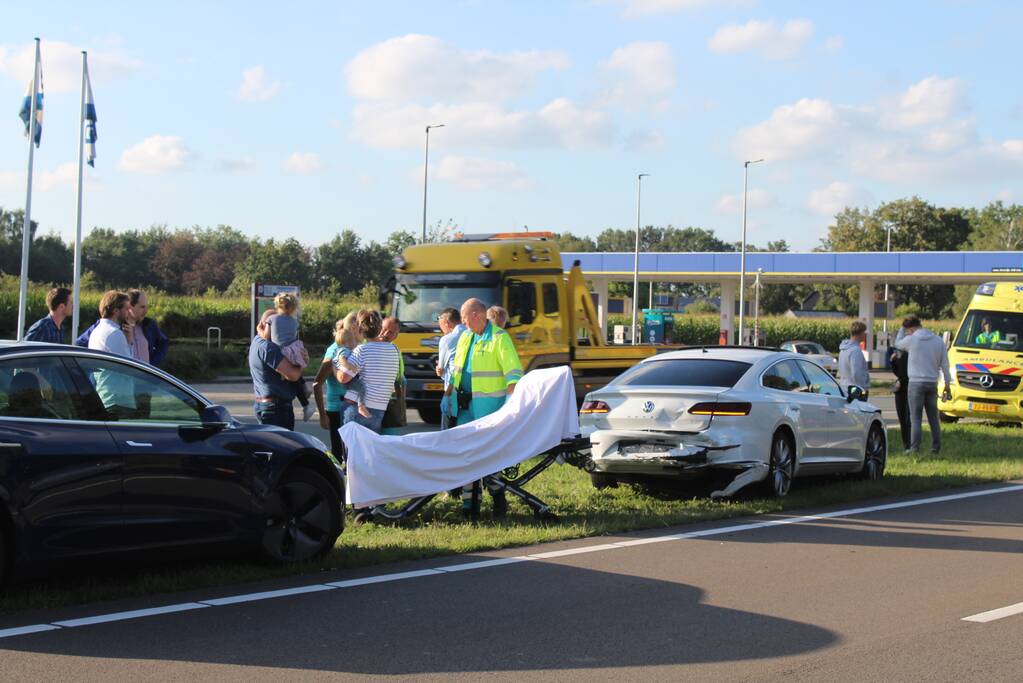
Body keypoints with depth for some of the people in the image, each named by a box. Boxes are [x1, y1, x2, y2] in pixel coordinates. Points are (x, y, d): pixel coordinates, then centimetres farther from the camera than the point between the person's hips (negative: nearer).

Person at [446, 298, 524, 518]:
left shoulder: (499, 338, -8)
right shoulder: (465, 337, 15)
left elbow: (513, 371, -16)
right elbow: (456, 369, 24)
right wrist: (449, 394, 20)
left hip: (489, 407, -7)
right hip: (465, 405, 7)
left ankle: (498, 498, 9)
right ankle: (470, 503, 9)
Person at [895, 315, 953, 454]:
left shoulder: (911, 339, -8)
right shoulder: (938, 340, 6)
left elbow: (897, 344, 13)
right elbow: (944, 365, 7)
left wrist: (902, 328, 24)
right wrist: (947, 385, 13)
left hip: (916, 383, -4)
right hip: (932, 383, 4)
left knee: (916, 417, -2)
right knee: (933, 417, 13)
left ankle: (914, 447, -5)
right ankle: (936, 447, 15)